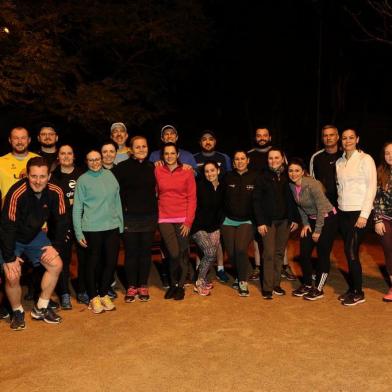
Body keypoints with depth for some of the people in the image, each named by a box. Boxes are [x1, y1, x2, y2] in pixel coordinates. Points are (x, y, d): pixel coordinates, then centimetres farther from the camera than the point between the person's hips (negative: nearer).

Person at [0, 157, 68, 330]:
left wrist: (55, 246, -7)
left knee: (56, 265, -4)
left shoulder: (55, 192, -19)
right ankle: (17, 312, 12)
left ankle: (40, 309, 14)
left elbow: (61, 221, -5)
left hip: (35, 235, 5)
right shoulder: (17, 193, -33)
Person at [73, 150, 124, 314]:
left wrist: (121, 223, 10)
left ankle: (104, 294, 25)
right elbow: (77, 208, -3)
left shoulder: (110, 175, 8)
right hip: (92, 229, -3)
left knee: (111, 262, 7)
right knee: (93, 263, 6)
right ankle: (93, 297, 21)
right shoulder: (83, 180, -2)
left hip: (113, 227, 4)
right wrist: (79, 233, -7)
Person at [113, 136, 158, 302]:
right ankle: (131, 286, 16)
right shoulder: (122, 167, -5)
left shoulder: (152, 167, 8)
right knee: (131, 252, 3)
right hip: (129, 217, -3)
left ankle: (143, 286, 19)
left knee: (145, 252, 8)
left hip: (149, 217, 3)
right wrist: (121, 210, -12)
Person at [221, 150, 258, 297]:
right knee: (231, 253, 3)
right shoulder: (227, 177, 2)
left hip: (247, 221, -2)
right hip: (229, 221, 2)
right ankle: (239, 276, 31)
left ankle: (243, 282, -2)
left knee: (241, 249, -20)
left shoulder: (254, 177, -3)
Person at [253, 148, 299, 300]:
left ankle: (276, 284, 17)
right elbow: (256, 200, -3)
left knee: (280, 253, 7)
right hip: (268, 220, -2)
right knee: (269, 253, -4)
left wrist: (295, 219, 2)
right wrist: (260, 222, -9)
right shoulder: (263, 177, -1)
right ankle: (267, 287, 1)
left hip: (285, 220, 2)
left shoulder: (288, 176, 5)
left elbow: (294, 199, 7)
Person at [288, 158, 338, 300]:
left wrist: (318, 231, -17)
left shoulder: (312, 185, -26)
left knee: (323, 255, -1)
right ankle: (307, 284, 23)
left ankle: (318, 289, 11)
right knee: (304, 253, 6)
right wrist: (305, 223, 2)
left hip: (327, 219, -7)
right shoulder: (291, 185, -6)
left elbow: (322, 208, -23)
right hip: (311, 220, 7)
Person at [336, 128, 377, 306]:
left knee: (352, 252, -6)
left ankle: (358, 293, 7)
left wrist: (364, 215, -14)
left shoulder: (365, 159, -6)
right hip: (343, 212, 5)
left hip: (358, 212, -5)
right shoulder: (339, 162, 10)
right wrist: (337, 206, 1)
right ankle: (352, 289, 20)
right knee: (348, 252, 9)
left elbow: (372, 187, -9)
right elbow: (339, 186, 12)